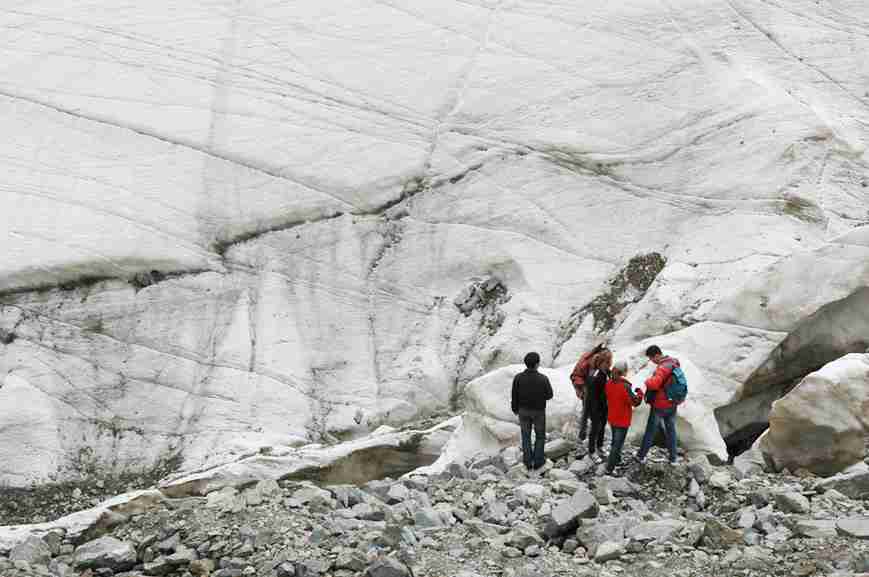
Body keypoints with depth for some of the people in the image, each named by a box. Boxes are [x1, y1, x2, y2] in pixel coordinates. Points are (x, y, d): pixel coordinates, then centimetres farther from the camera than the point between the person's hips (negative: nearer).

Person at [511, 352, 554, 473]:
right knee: (540, 436, 17)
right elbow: (549, 395, -10)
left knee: (526, 436, 17)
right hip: (539, 411, -2)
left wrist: (515, 409, 10)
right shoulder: (543, 379, -23)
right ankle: (538, 462, 21)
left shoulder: (518, 378, -17)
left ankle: (528, 462, 22)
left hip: (523, 411, 2)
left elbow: (514, 396, -6)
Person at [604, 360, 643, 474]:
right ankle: (609, 468, 5)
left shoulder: (609, 383, -7)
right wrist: (639, 393, -3)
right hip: (622, 420, -7)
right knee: (618, 443, 3)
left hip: (612, 418, 7)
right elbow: (635, 402, -22)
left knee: (615, 440, 24)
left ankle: (617, 460, 41)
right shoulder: (625, 386, -28)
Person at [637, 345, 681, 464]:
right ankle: (673, 457, 25)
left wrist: (647, 381, -21)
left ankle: (641, 456, 24)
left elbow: (654, 384, -40)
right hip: (672, 405, 7)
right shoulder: (674, 363, 0)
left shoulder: (663, 367, -27)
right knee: (671, 430, 18)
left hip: (659, 406, -7)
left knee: (650, 431, 10)